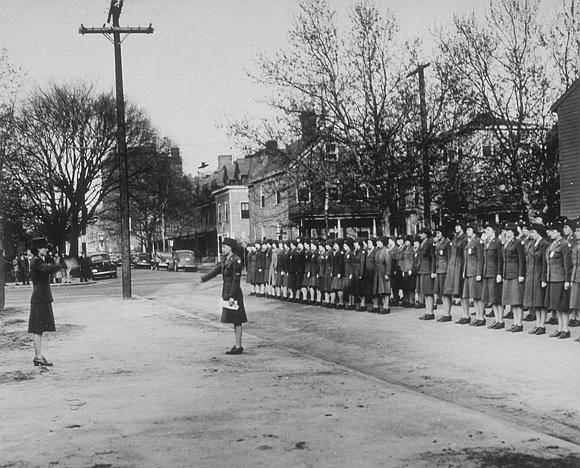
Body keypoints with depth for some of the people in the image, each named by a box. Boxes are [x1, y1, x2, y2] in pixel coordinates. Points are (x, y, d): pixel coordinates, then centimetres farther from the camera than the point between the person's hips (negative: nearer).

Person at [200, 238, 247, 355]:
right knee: (234, 321, 13)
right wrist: (202, 279, 14)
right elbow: (216, 271, 17)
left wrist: (232, 297, -21)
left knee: (237, 321, -3)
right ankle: (237, 345, 20)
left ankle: (238, 347, 2)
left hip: (234, 294, -9)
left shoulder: (236, 261, -16)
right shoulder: (225, 260, 12)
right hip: (227, 293, 9)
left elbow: (236, 280, -19)